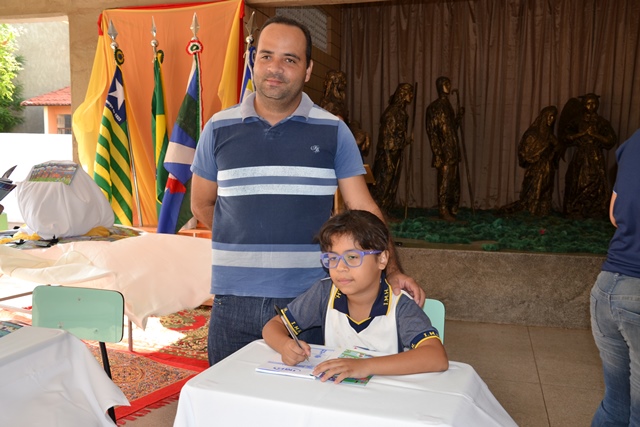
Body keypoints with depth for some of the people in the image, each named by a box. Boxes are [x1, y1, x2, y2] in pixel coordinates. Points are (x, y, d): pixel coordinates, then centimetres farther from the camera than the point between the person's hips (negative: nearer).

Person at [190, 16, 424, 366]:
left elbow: (364, 209, -1)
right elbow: (202, 205, 13)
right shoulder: (219, 129, 3)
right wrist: (245, 243, 5)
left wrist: (392, 271, -11)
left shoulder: (333, 132, 0)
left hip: (310, 301, -1)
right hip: (234, 301, 1)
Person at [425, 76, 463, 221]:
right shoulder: (434, 107, -7)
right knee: (445, 182, -6)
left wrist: (459, 116, 10)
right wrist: (437, 153, -18)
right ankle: (444, 211, 0)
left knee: (454, 182, 11)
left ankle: (452, 210, 20)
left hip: (453, 152, 8)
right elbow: (431, 132, -13)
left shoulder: (448, 105, 18)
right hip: (444, 153, -8)